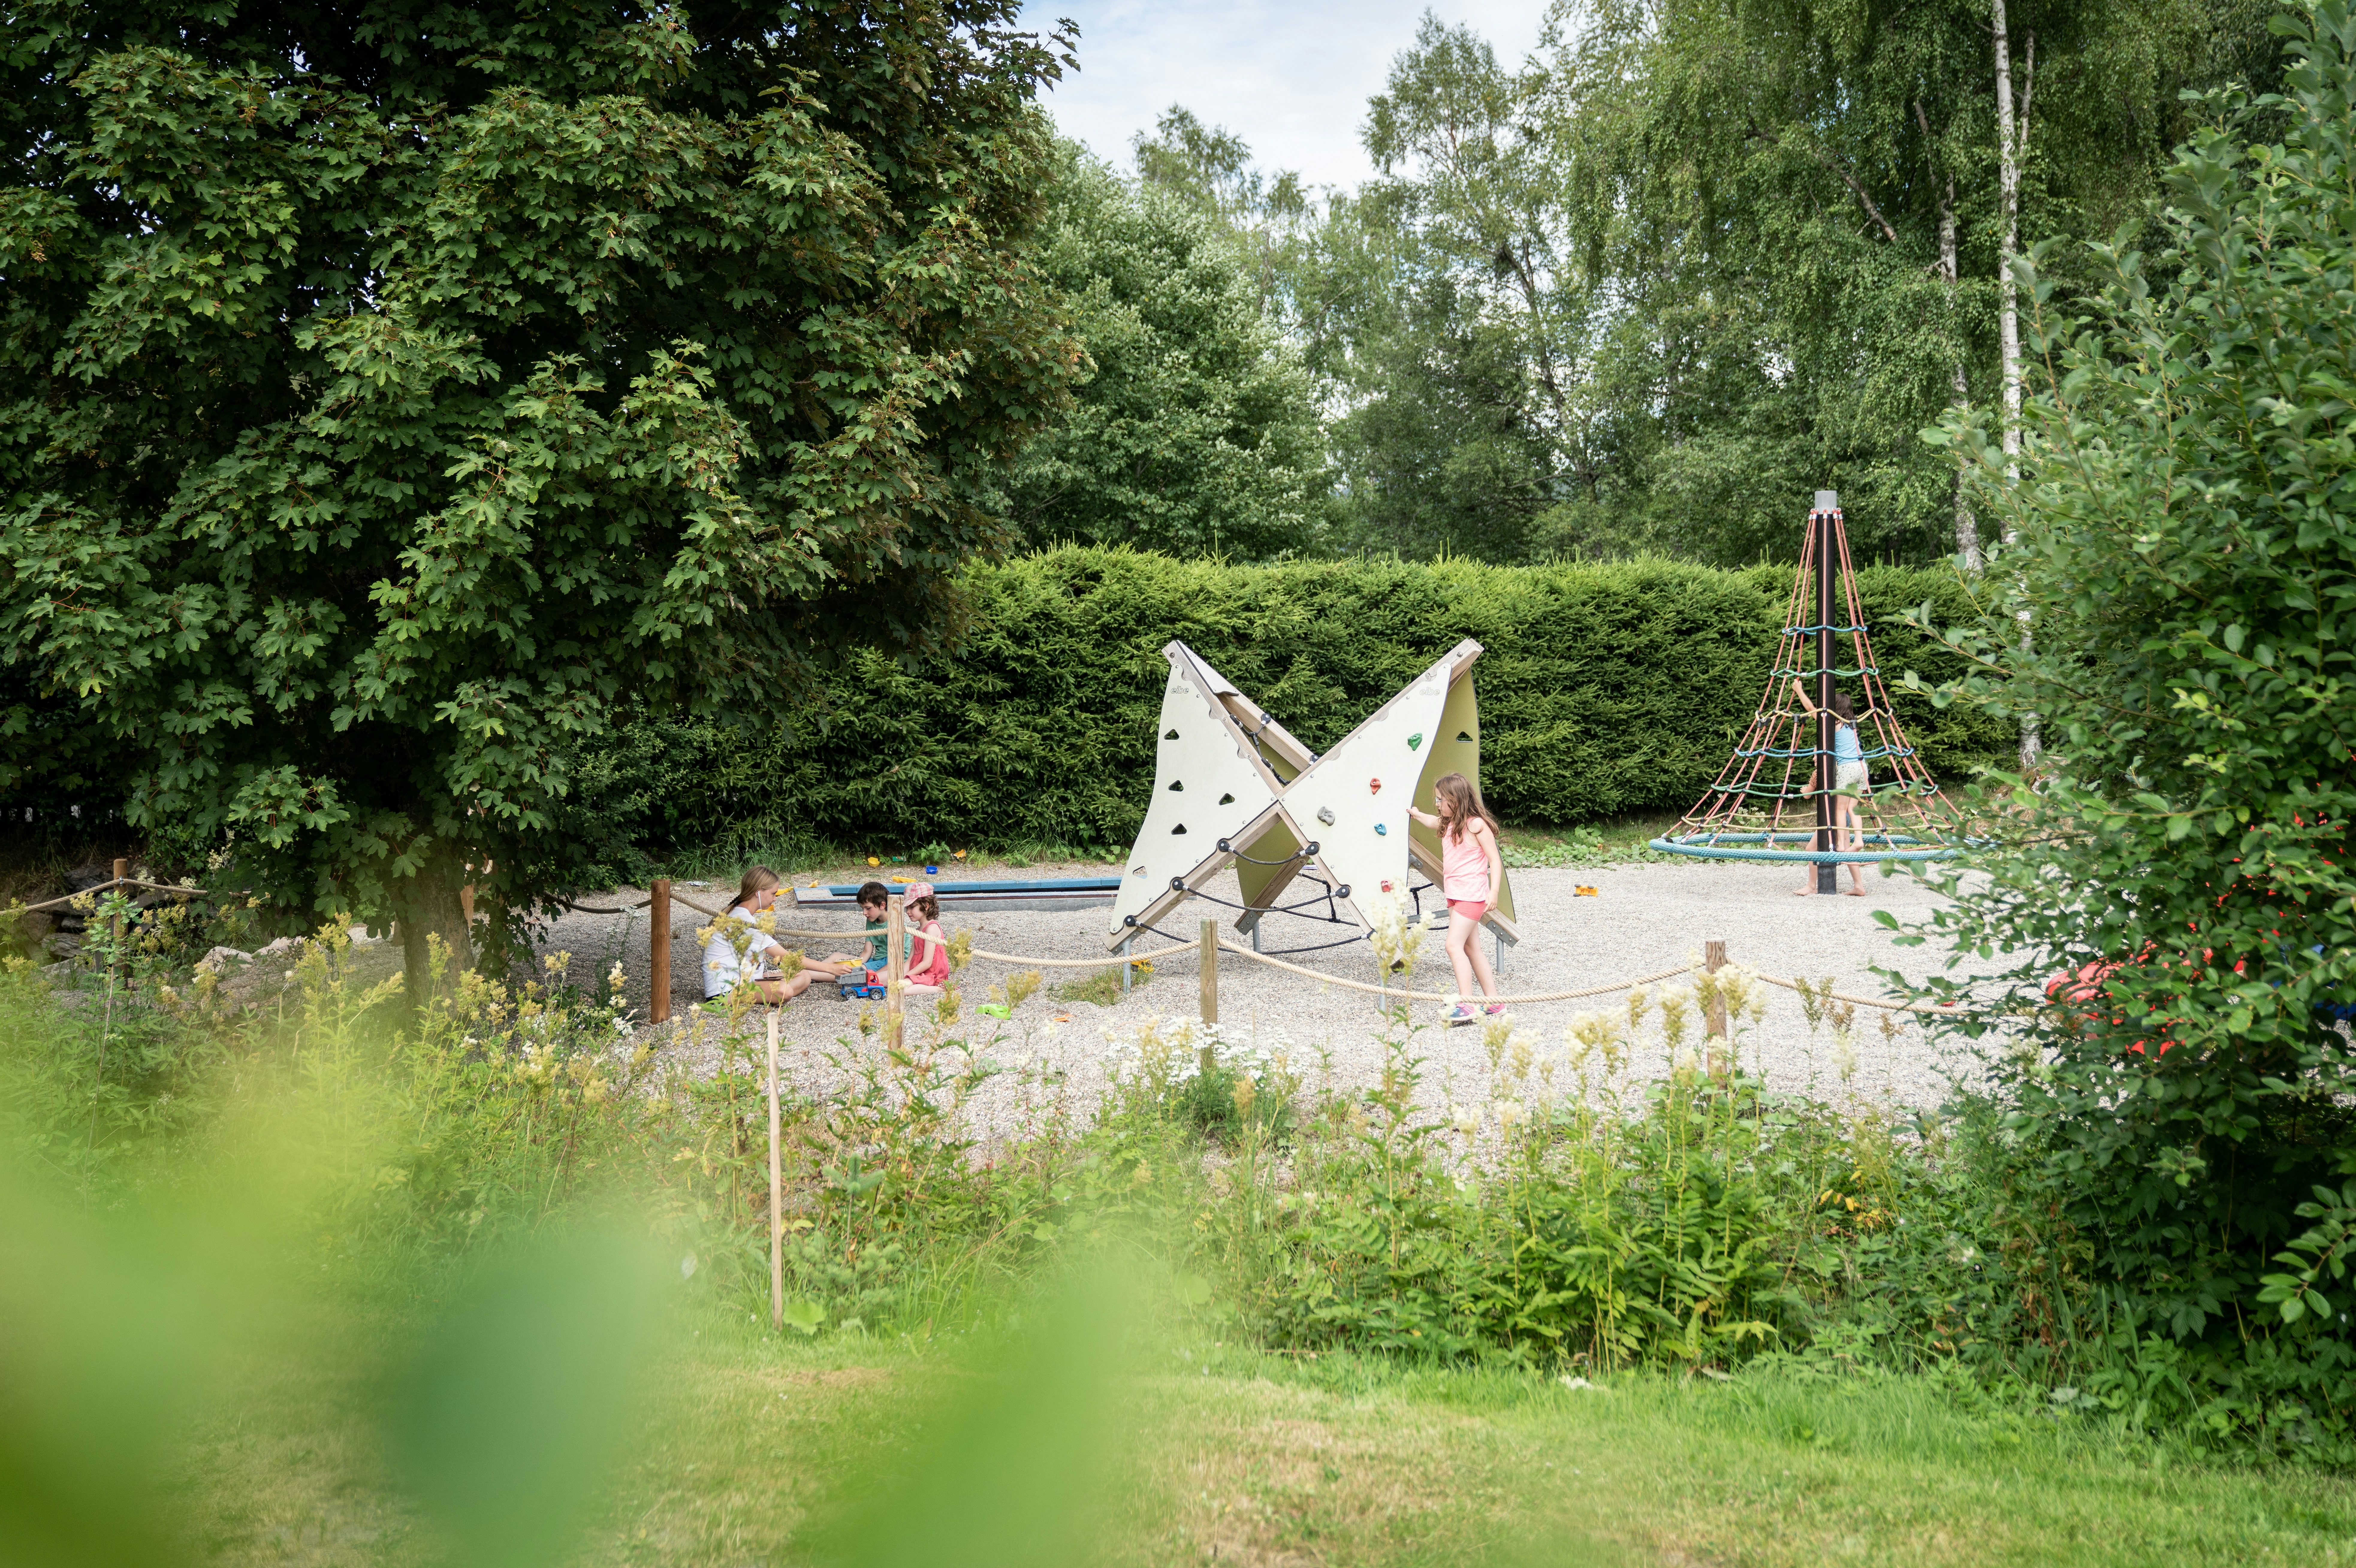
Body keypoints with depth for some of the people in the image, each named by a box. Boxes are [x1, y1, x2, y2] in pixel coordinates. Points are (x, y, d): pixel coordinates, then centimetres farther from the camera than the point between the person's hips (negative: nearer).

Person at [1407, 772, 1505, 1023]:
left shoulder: (1477, 825, -14)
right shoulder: (1449, 824, 9)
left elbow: (1495, 860, -14)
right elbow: (1435, 822, 35)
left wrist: (1494, 892, -21)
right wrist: (1417, 814, 43)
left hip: (1472, 896, -9)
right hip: (1454, 895, 9)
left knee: (1454, 945, -16)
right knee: (1471, 948, 11)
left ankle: (1466, 1005, -19)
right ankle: (1494, 1001, 17)